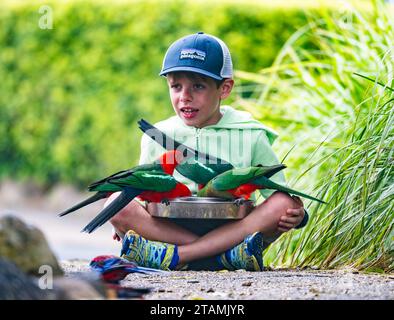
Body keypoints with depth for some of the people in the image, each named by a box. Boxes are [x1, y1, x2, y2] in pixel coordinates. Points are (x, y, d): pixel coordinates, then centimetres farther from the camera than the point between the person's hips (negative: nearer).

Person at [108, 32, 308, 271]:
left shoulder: (250, 136, 3)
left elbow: (278, 192, 2)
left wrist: (296, 215, -20)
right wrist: (129, 224, -10)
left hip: (233, 230, -1)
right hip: (172, 228, 1)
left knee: (282, 204, -28)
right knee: (117, 203, -23)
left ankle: (174, 256, -33)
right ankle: (226, 255, -32)